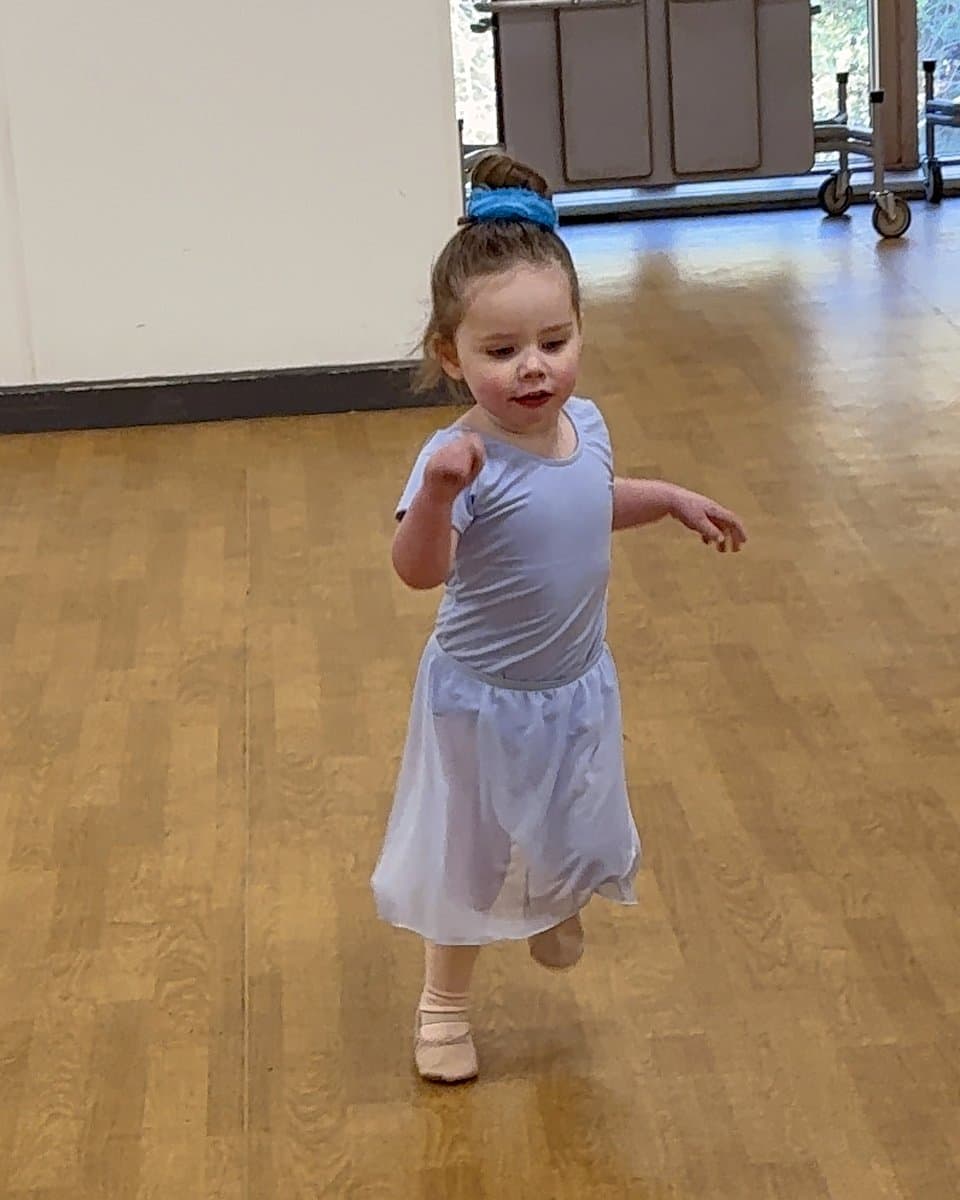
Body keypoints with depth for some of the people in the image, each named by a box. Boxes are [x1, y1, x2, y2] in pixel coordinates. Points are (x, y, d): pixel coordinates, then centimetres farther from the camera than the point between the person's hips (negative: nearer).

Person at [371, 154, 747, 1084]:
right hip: (486, 701, -6)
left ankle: (555, 903, 60)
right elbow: (417, 570, -47)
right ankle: (443, 1004, 36)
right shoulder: (462, 458, -31)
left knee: (575, 838, 26)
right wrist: (438, 490, -62)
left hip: (579, 685, 6)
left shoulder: (585, 424, -9)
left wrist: (673, 499, 10)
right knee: (469, 859, 13)